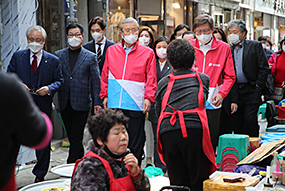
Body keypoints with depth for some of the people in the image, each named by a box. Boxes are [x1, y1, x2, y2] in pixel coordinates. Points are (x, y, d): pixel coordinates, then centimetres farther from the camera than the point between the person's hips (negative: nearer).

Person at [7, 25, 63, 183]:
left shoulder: (53, 60, 4)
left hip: (43, 106, 0)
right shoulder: (17, 56, 6)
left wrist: (49, 88, -15)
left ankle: (40, 175, 21)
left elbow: (59, 80, 5)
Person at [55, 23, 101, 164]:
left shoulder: (90, 57, 4)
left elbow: (96, 81, 3)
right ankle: (81, 160, 26)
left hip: (81, 103, -3)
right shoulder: (59, 55, 10)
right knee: (71, 136, 11)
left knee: (76, 137, -4)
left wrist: (97, 102, -3)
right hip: (64, 103, 3)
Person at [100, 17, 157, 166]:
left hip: (136, 104, -2)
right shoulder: (111, 50, 12)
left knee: (135, 141, 4)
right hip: (115, 103, 2)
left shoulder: (147, 53, 4)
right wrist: (105, 95, 11)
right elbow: (105, 75, 16)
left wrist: (148, 98, -9)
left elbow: (151, 78, 1)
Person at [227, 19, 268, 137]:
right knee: (236, 122, 6)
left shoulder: (255, 46, 2)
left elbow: (264, 68, -2)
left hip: (251, 91, -3)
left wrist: (258, 87, -8)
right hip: (234, 91, 3)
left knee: (250, 119, -9)